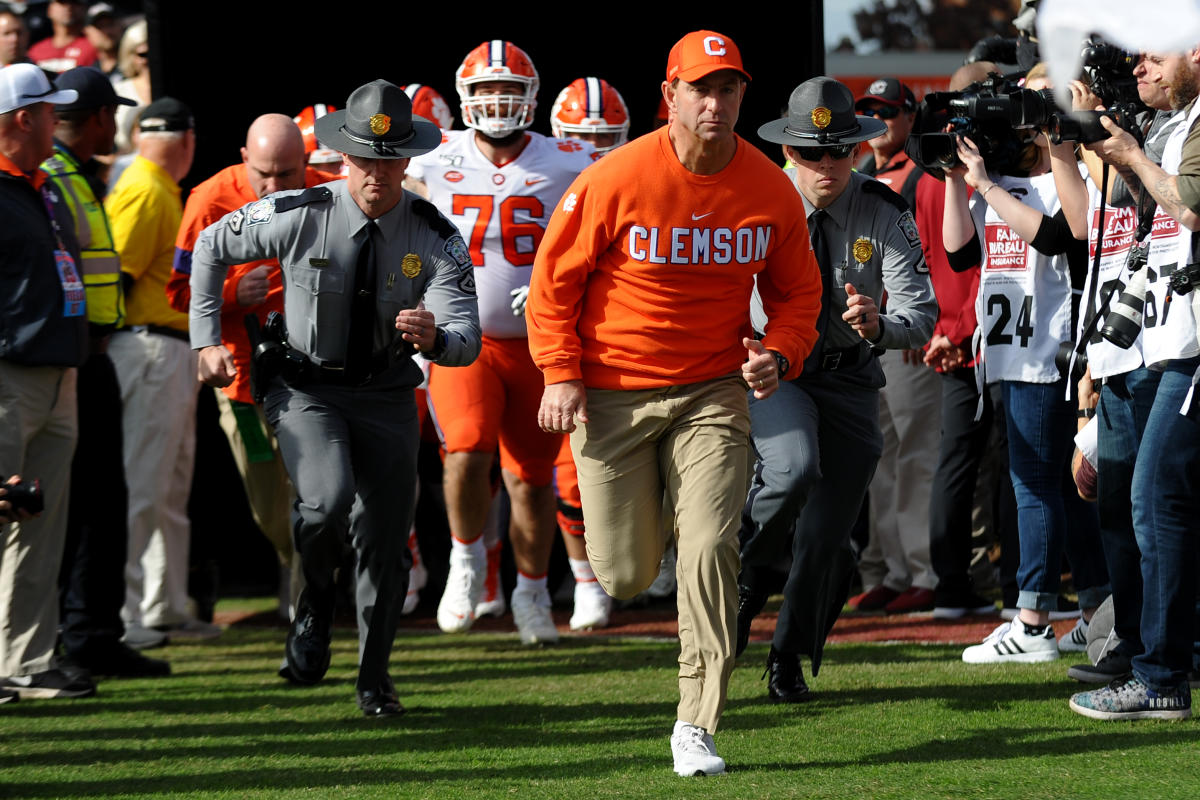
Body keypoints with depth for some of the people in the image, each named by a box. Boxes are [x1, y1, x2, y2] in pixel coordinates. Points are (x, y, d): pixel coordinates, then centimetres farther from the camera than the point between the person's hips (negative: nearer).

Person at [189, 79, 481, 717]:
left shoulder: (435, 238, -12)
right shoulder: (300, 216, -15)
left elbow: (467, 338, -19)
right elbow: (212, 247, 2)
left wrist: (435, 335, -43)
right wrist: (207, 339, 1)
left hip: (387, 396, 2)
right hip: (306, 388, -2)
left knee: (386, 542, 5)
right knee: (328, 501, -27)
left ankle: (374, 679, 25)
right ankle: (315, 604, 3)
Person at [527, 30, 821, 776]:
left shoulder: (770, 190, -5)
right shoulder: (615, 180, -14)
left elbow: (797, 290, 10)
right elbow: (554, 278, -4)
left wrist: (780, 354, -9)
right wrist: (560, 374, -10)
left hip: (712, 391, 1)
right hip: (611, 392, -1)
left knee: (709, 549, -13)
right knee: (625, 575, 3)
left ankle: (696, 725, -4)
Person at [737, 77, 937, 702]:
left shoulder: (886, 216, -9)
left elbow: (921, 319, -14)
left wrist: (878, 324, -36)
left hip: (849, 380, 2)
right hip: (772, 369, -2)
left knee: (825, 539, 2)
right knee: (794, 470, -33)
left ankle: (789, 659, 24)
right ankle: (746, 571, -4)